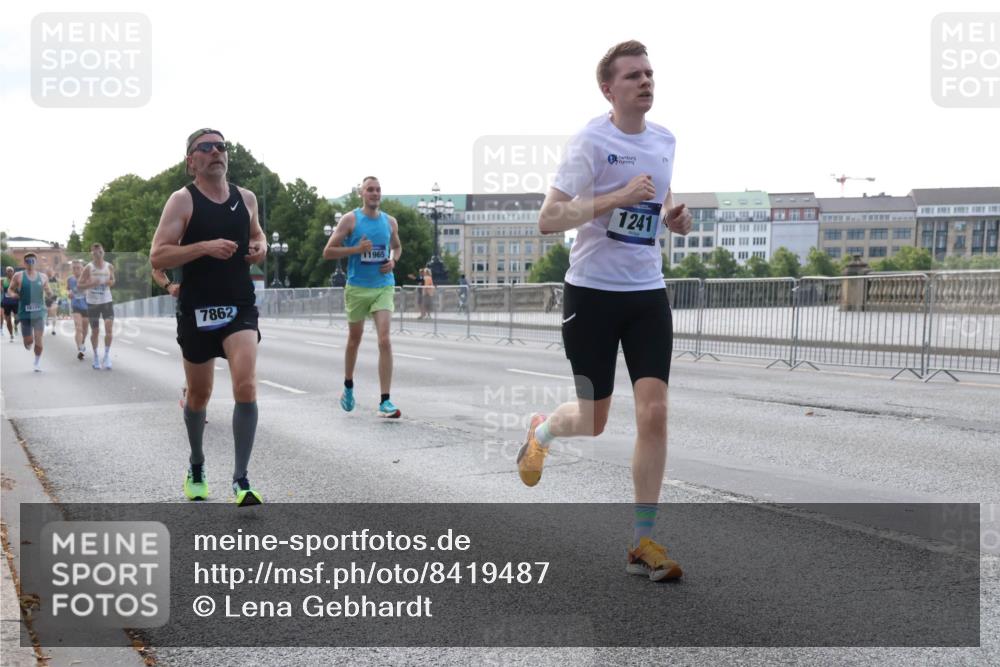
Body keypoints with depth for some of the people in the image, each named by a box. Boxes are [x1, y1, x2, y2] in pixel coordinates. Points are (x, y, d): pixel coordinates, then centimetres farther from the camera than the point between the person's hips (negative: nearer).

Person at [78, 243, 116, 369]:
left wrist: (111, 282, -6)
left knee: (109, 328, -15)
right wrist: (91, 284, -22)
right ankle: (95, 356, 26)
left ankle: (107, 355, -3)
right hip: (92, 303, -1)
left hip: (107, 302, 1)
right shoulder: (88, 268, -6)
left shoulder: (109, 267, 2)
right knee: (95, 331, 8)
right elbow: (79, 285, -5)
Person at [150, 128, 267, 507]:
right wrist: (205, 246, -24)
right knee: (199, 394, 13)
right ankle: (196, 467, 38)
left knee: (246, 387, -17)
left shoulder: (246, 198, 7)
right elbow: (157, 257, -12)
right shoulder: (182, 200, -6)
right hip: (197, 310, -2)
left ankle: (241, 480, -10)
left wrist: (260, 248, 3)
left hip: (240, 307, 2)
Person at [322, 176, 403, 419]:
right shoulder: (350, 219, -4)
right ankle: (348, 386, 39)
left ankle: (384, 402, -14)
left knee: (384, 340, -14)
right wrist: (356, 249, -17)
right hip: (357, 288, -1)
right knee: (354, 340, 14)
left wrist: (393, 260, 3)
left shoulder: (390, 222, 6)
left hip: (383, 287, 1)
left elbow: (397, 247, 25)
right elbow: (328, 252, -5)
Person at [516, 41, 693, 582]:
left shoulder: (665, 141, 8)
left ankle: (642, 542, 2)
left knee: (653, 412, -8)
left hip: (647, 292, 4)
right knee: (593, 422, 5)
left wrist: (673, 218, 3)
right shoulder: (591, 141, -10)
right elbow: (548, 220, -16)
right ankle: (540, 430, 42)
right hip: (592, 292, -4)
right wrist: (617, 197, -25)